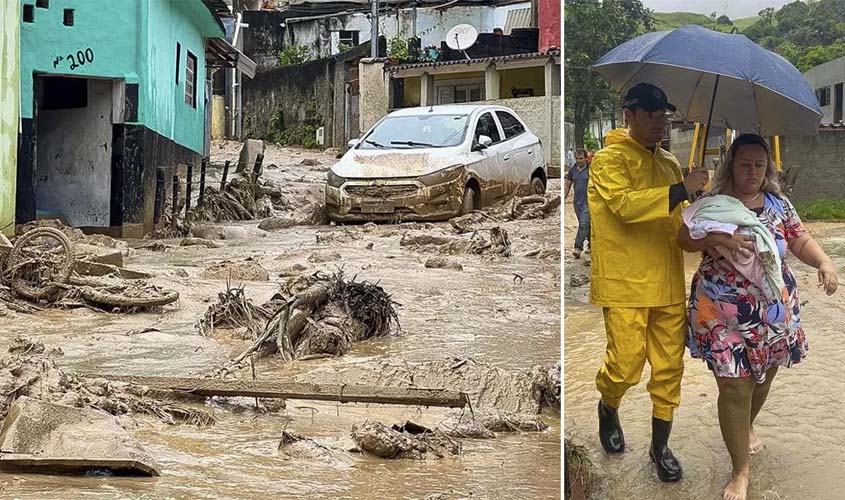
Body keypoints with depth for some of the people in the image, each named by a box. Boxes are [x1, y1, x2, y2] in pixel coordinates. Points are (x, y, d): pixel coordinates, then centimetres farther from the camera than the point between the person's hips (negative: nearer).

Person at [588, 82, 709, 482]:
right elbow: (624, 203, -22)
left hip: (668, 284, 6)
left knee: (669, 368, 6)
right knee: (626, 364, -6)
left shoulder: (668, 163, 17)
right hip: (625, 285, -6)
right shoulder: (609, 160, -5)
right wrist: (680, 190, -23)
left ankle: (660, 446, 19)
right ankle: (608, 409, 27)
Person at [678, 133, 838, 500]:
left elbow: (800, 241, 5)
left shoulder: (779, 204, 4)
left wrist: (825, 263, -15)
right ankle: (740, 470, 6)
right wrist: (716, 239, -26)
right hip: (725, 313, -4)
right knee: (735, 387, -5)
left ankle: (747, 425, 53)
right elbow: (683, 239, -8)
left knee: (764, 376, 21)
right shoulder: (713, 204, -6)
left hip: (774, 310, 4)